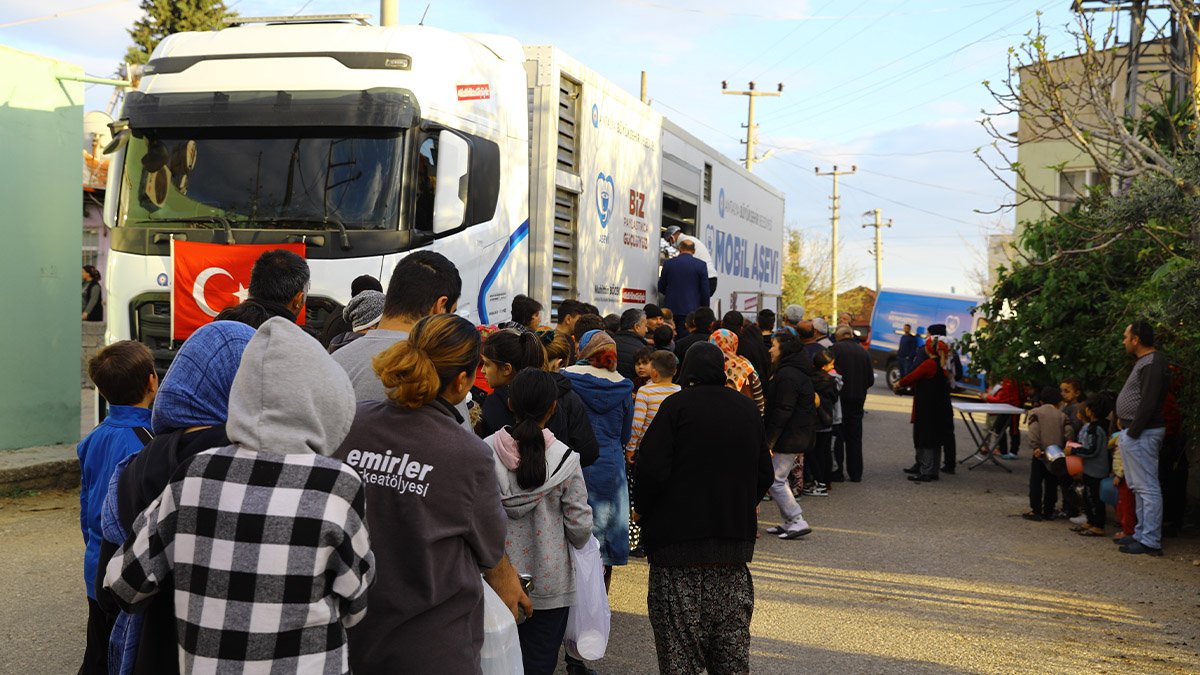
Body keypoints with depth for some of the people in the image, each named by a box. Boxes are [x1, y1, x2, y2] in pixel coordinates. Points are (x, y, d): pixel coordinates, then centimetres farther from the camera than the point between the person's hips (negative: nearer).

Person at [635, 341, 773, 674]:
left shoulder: (677, 406, -9)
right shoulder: (749, 409, 8)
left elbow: (652, 469, -15)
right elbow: (764, 474, 13)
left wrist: (644, 511, 1)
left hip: (680, 537, -5)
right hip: (735, 536, 5)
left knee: (680, 635, 1)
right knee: (731, 637, 13)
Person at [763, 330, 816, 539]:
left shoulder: (786, 375, -18)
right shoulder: (798, 371, 16)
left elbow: (782, 412, -22)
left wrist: (768, 441, -18)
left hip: (789, 436, -10)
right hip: (800, 435, 10)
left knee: (774, 480, -5)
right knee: (779, 478, 16)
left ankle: (797, 521, -3)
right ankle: (790, 521, 20)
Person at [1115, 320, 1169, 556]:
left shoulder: (1153, 363, -16)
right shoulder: (1144, 361, 17)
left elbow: (1149, 403, -22)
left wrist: (1133, 431, -20)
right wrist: (1125, 423, 13)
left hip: (1142, 433, -11)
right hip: (1133, 432, 11)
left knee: (1147, 487, -9)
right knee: (1139, 487, 16)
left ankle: (1151, 541, -9)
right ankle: (1142, 533, 24)